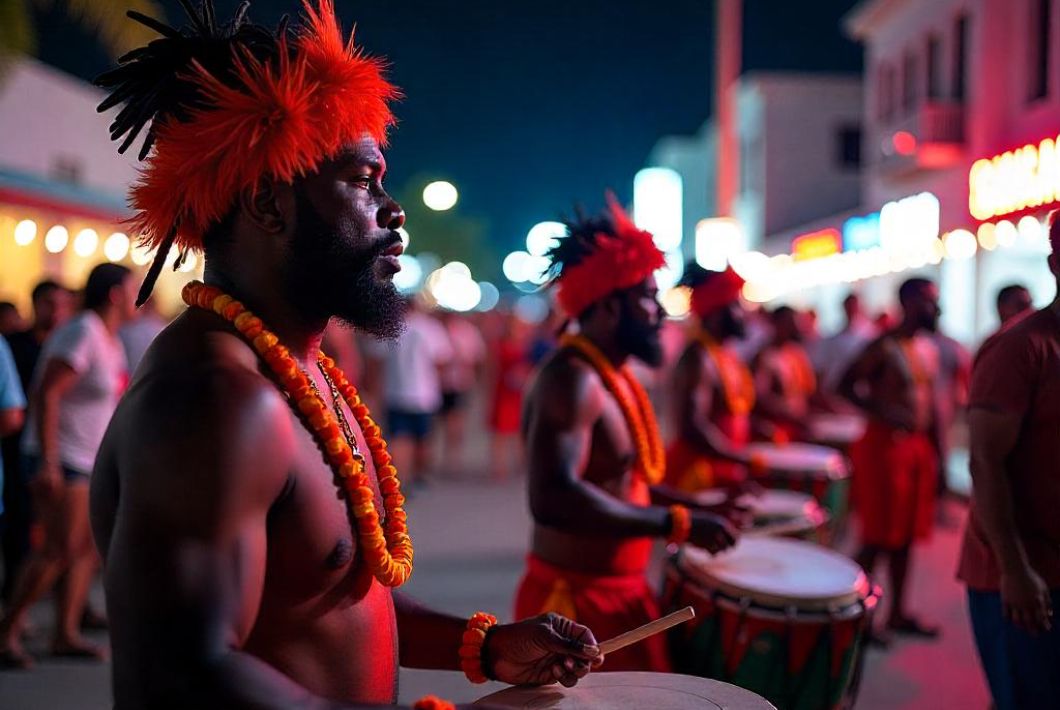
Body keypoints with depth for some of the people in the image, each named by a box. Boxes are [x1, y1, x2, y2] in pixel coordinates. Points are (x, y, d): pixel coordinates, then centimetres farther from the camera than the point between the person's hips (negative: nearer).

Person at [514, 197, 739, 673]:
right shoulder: (572, 378, -22)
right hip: (577, 601, -10)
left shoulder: (611, 373, 10)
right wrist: (678, 523, -30)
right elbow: (554, 497, -35)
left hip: (618, 591, 10)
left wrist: (695, 506, 14)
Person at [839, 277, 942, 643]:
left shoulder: (929, 349, 13)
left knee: (906, 534, 13)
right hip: (885, 444, -8)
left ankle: (898, 612, 24)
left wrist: (936, 452, 14)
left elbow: (930, 404, 17)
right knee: (878, 536, -3)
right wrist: (886, 414, -23)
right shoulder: (885, 347, -11)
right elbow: (846, 386, -15)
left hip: (919, 446, 8)